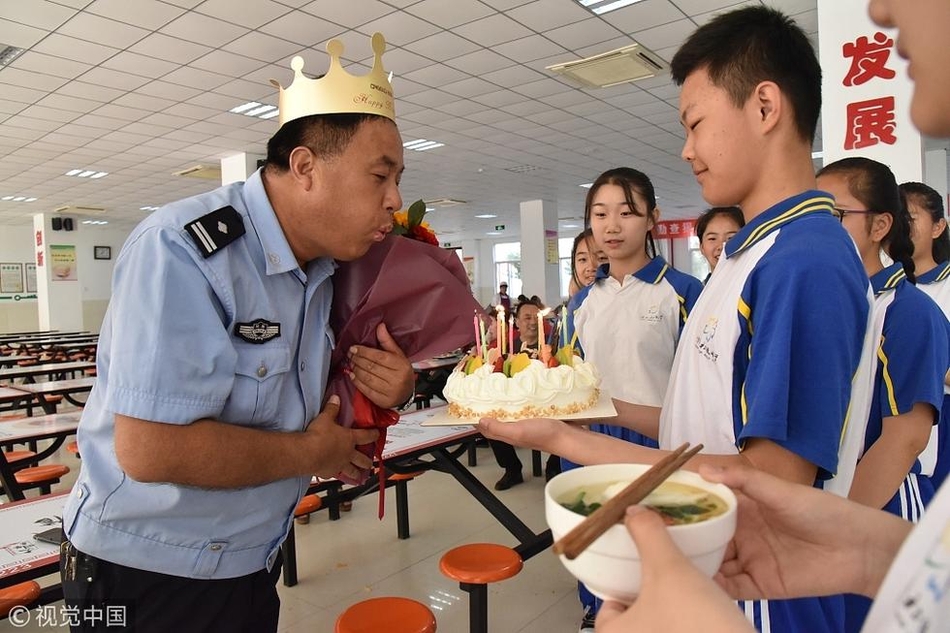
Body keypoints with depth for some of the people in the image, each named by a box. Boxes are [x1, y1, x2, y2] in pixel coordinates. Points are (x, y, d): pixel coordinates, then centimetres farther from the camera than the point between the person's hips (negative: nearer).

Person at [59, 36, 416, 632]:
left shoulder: (332, 263, -1)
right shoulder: (184, 250, -25)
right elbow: (149, 450, -31)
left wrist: (391, 387, -13)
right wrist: (311, 452, -19)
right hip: (149, 576, -7)